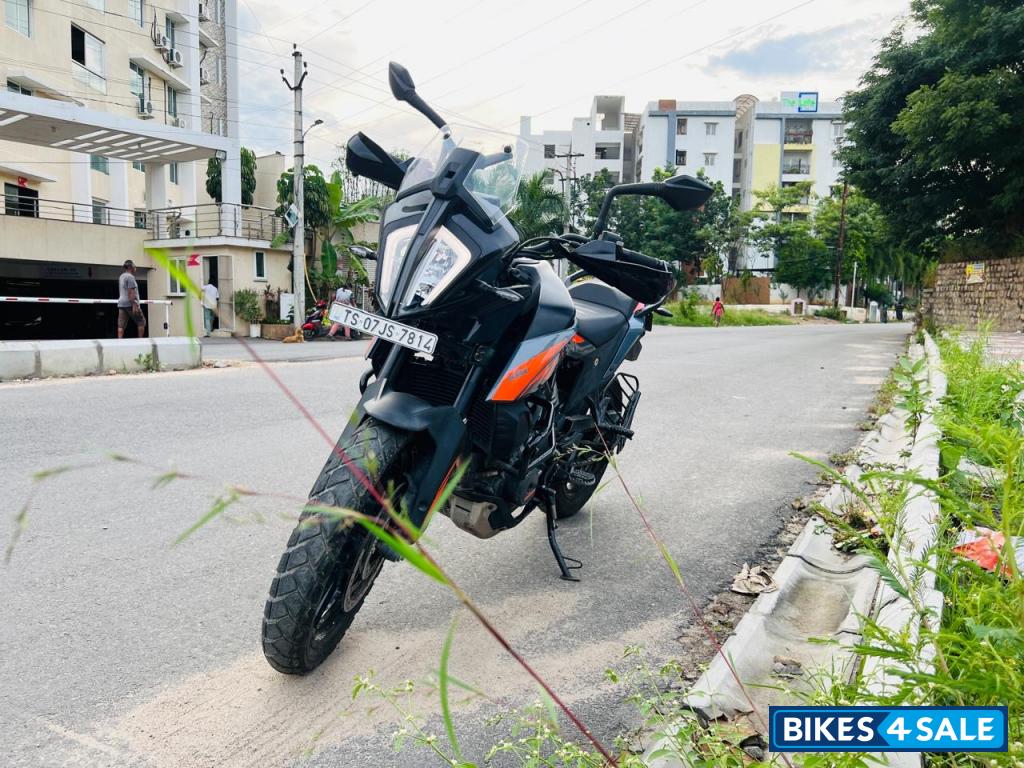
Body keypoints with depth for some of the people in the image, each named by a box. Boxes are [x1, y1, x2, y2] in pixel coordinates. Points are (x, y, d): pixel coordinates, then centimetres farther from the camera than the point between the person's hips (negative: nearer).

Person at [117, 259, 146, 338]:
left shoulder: (121, 277, 20)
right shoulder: (130, 277, -10)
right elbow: (131, 292, -18)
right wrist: (134, 305, -22)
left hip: (121, 304, 9)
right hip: (130, 304, -9)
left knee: (121, 325, 0)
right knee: (141, 322, 3)